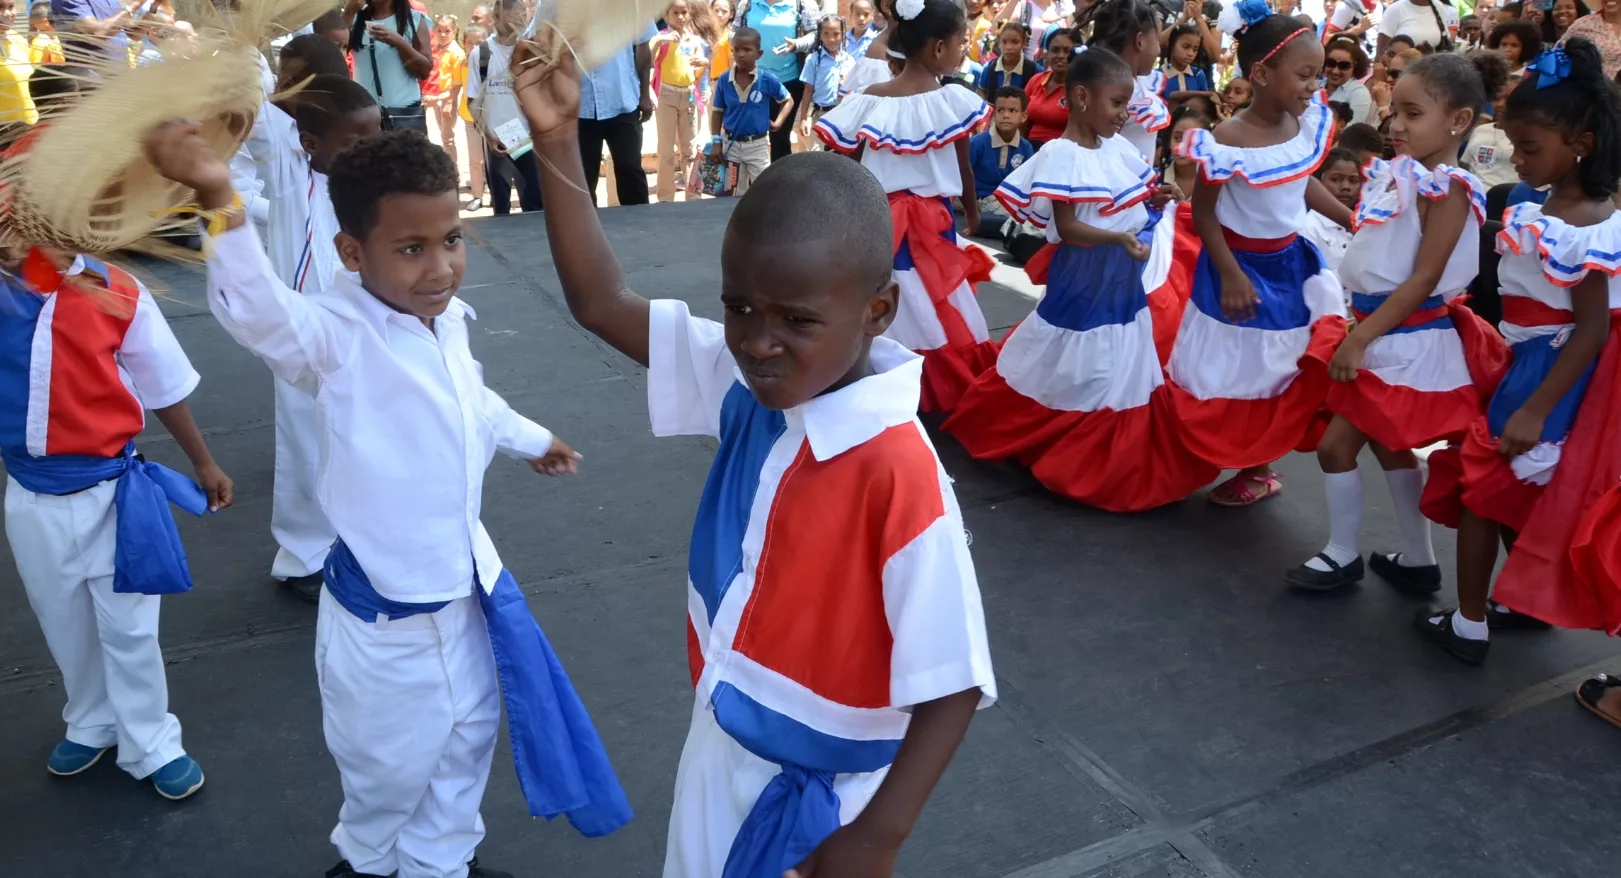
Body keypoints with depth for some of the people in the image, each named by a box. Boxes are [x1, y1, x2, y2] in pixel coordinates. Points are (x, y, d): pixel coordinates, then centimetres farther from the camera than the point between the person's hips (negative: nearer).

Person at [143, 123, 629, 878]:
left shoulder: (448, 319, -5)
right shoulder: (337, 336, -25)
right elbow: (259, 311, -48)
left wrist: (530, 439, 34)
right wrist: (220, 203, -66)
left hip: (467, 586, 6)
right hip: (384, 612, -6)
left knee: (467, 738, 25)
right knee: (390, 764, 19)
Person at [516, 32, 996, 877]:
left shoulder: (900, 474, -30)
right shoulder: (745, 383, -12)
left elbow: (952, 686, -25)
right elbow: (601, 302, -5)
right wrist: (557, 140, -13)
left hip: (816, 787, -6)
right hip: (720, 744, 6)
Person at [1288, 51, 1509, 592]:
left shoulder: (1449, 188, -17)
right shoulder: (1399, 176, 9)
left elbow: (1424, 279, -21)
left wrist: (1360, 338, -22)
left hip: (1407, 340, -9)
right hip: (1385, 334, 9)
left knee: (1335, 444, -3)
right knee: (1387, 445, 17)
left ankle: (1343, 557, 16)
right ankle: (1418, 562, 29)